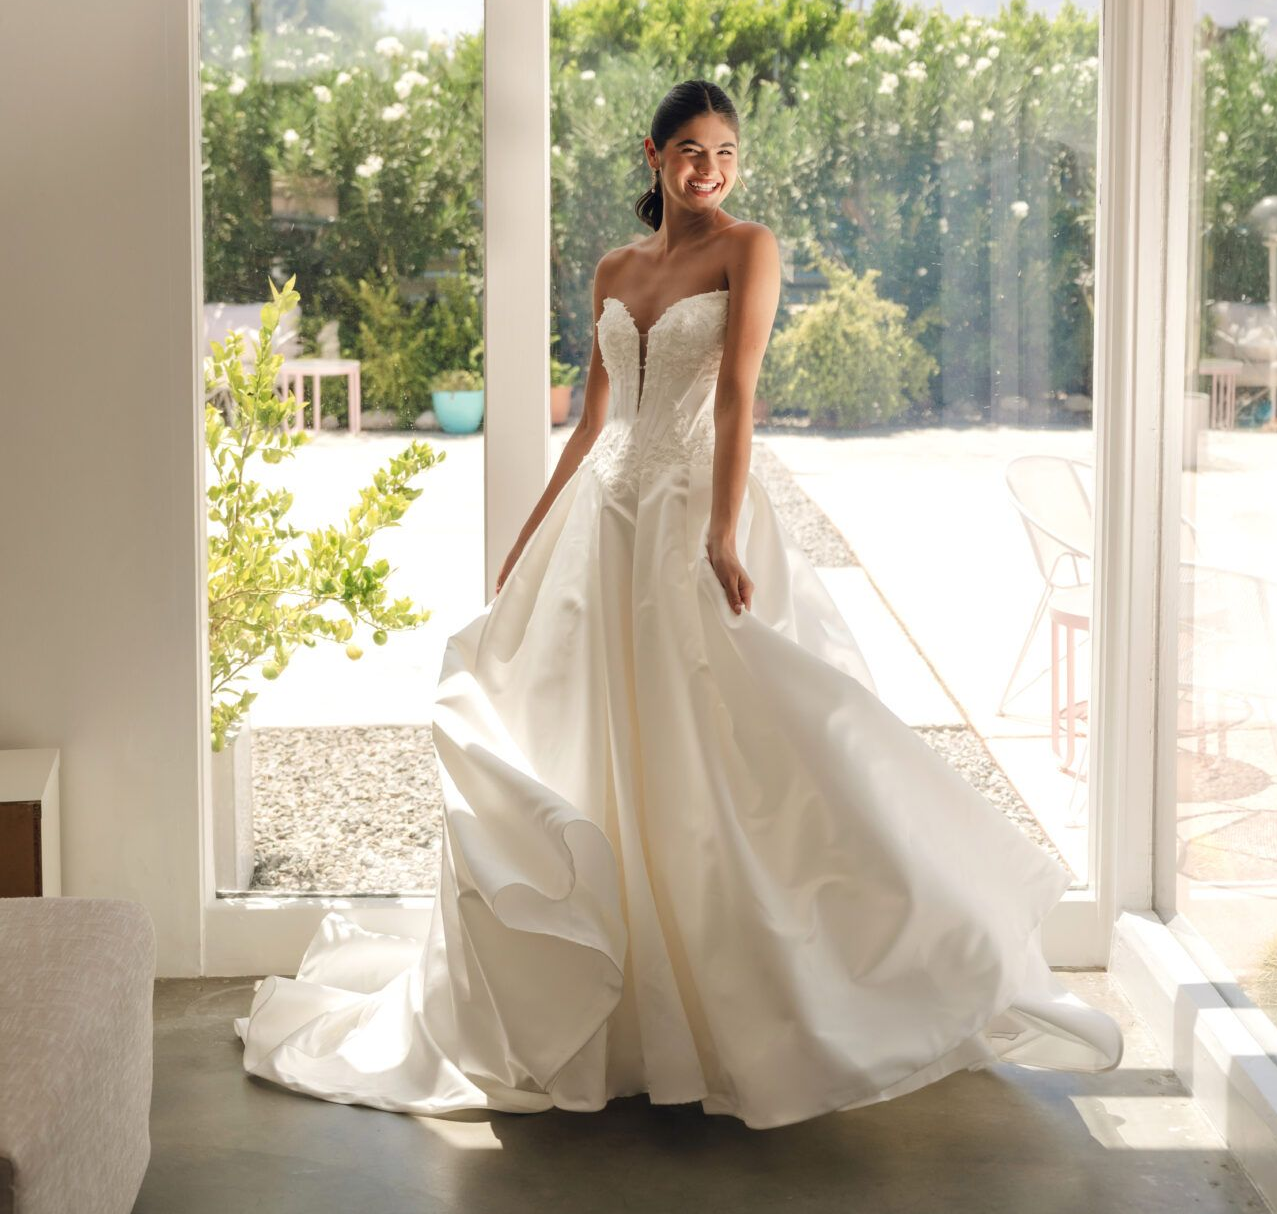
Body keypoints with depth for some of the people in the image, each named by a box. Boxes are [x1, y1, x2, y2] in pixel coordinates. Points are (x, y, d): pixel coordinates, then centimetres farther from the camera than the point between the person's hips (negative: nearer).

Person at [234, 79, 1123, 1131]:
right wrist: (529, 541, 19)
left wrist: (722, 535, -24)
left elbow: (738, 392, -14)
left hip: (695, 512, -6)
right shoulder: (614, 272, 15)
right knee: (582, 759, 6)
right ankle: (604, 1010, 19)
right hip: (605, 517, 6)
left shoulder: (748, 248, -2)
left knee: (724, 761, -8)